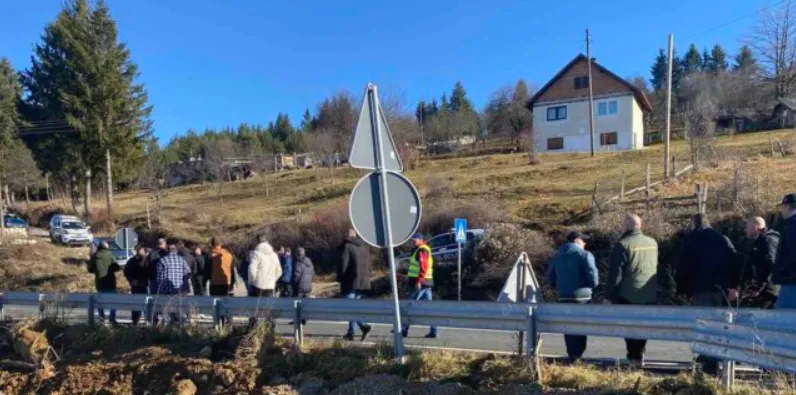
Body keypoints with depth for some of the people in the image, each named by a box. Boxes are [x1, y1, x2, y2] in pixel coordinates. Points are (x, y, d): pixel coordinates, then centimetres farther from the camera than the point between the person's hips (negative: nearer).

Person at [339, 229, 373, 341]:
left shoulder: (347, 246, -7)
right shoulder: (364, 247, 14)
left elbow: (343, 264, -11)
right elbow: (370, 264, 15)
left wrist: (340, 278, -1)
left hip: (350, 281, -7)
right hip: (363, 281, 7)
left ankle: (364, 326, -23)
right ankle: (350, 332, 15)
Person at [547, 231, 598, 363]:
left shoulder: (557, 257, 10)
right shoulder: (585, 255, -7)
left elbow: (551, 279, 11)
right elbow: (593, 276, -14)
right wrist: (592, 286, 6)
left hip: (564, 297, 5)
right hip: (582, 297, -5)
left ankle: (571, 354, 17)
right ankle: (576, 355, 3)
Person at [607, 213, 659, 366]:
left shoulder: (623, 244, -12)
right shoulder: (653, 243, 7)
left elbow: (615, 272, -12)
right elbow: (656, 267, 17)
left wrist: (612, 294, -7)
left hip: (628, 294, -5)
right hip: (649, 295, 5)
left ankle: (634, 355, 4)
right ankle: (639, 354, 19)